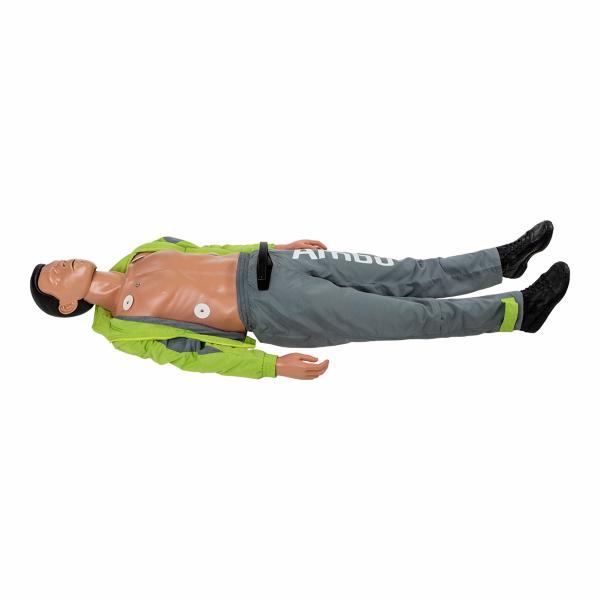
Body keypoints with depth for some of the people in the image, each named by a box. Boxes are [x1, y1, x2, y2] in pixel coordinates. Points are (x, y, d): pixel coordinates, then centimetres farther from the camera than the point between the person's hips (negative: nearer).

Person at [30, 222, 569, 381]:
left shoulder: (143, 255, 14)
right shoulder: (122, 329, -5)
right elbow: (195, 356, -12)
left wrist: (280, 245, 20)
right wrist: (275, 366, -21)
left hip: (268, 261, 7)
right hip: (276, 312, -6)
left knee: (412, 276, 2)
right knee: (411, 316, -9)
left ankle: (507, 259, 14)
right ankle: (520, 311, 0)